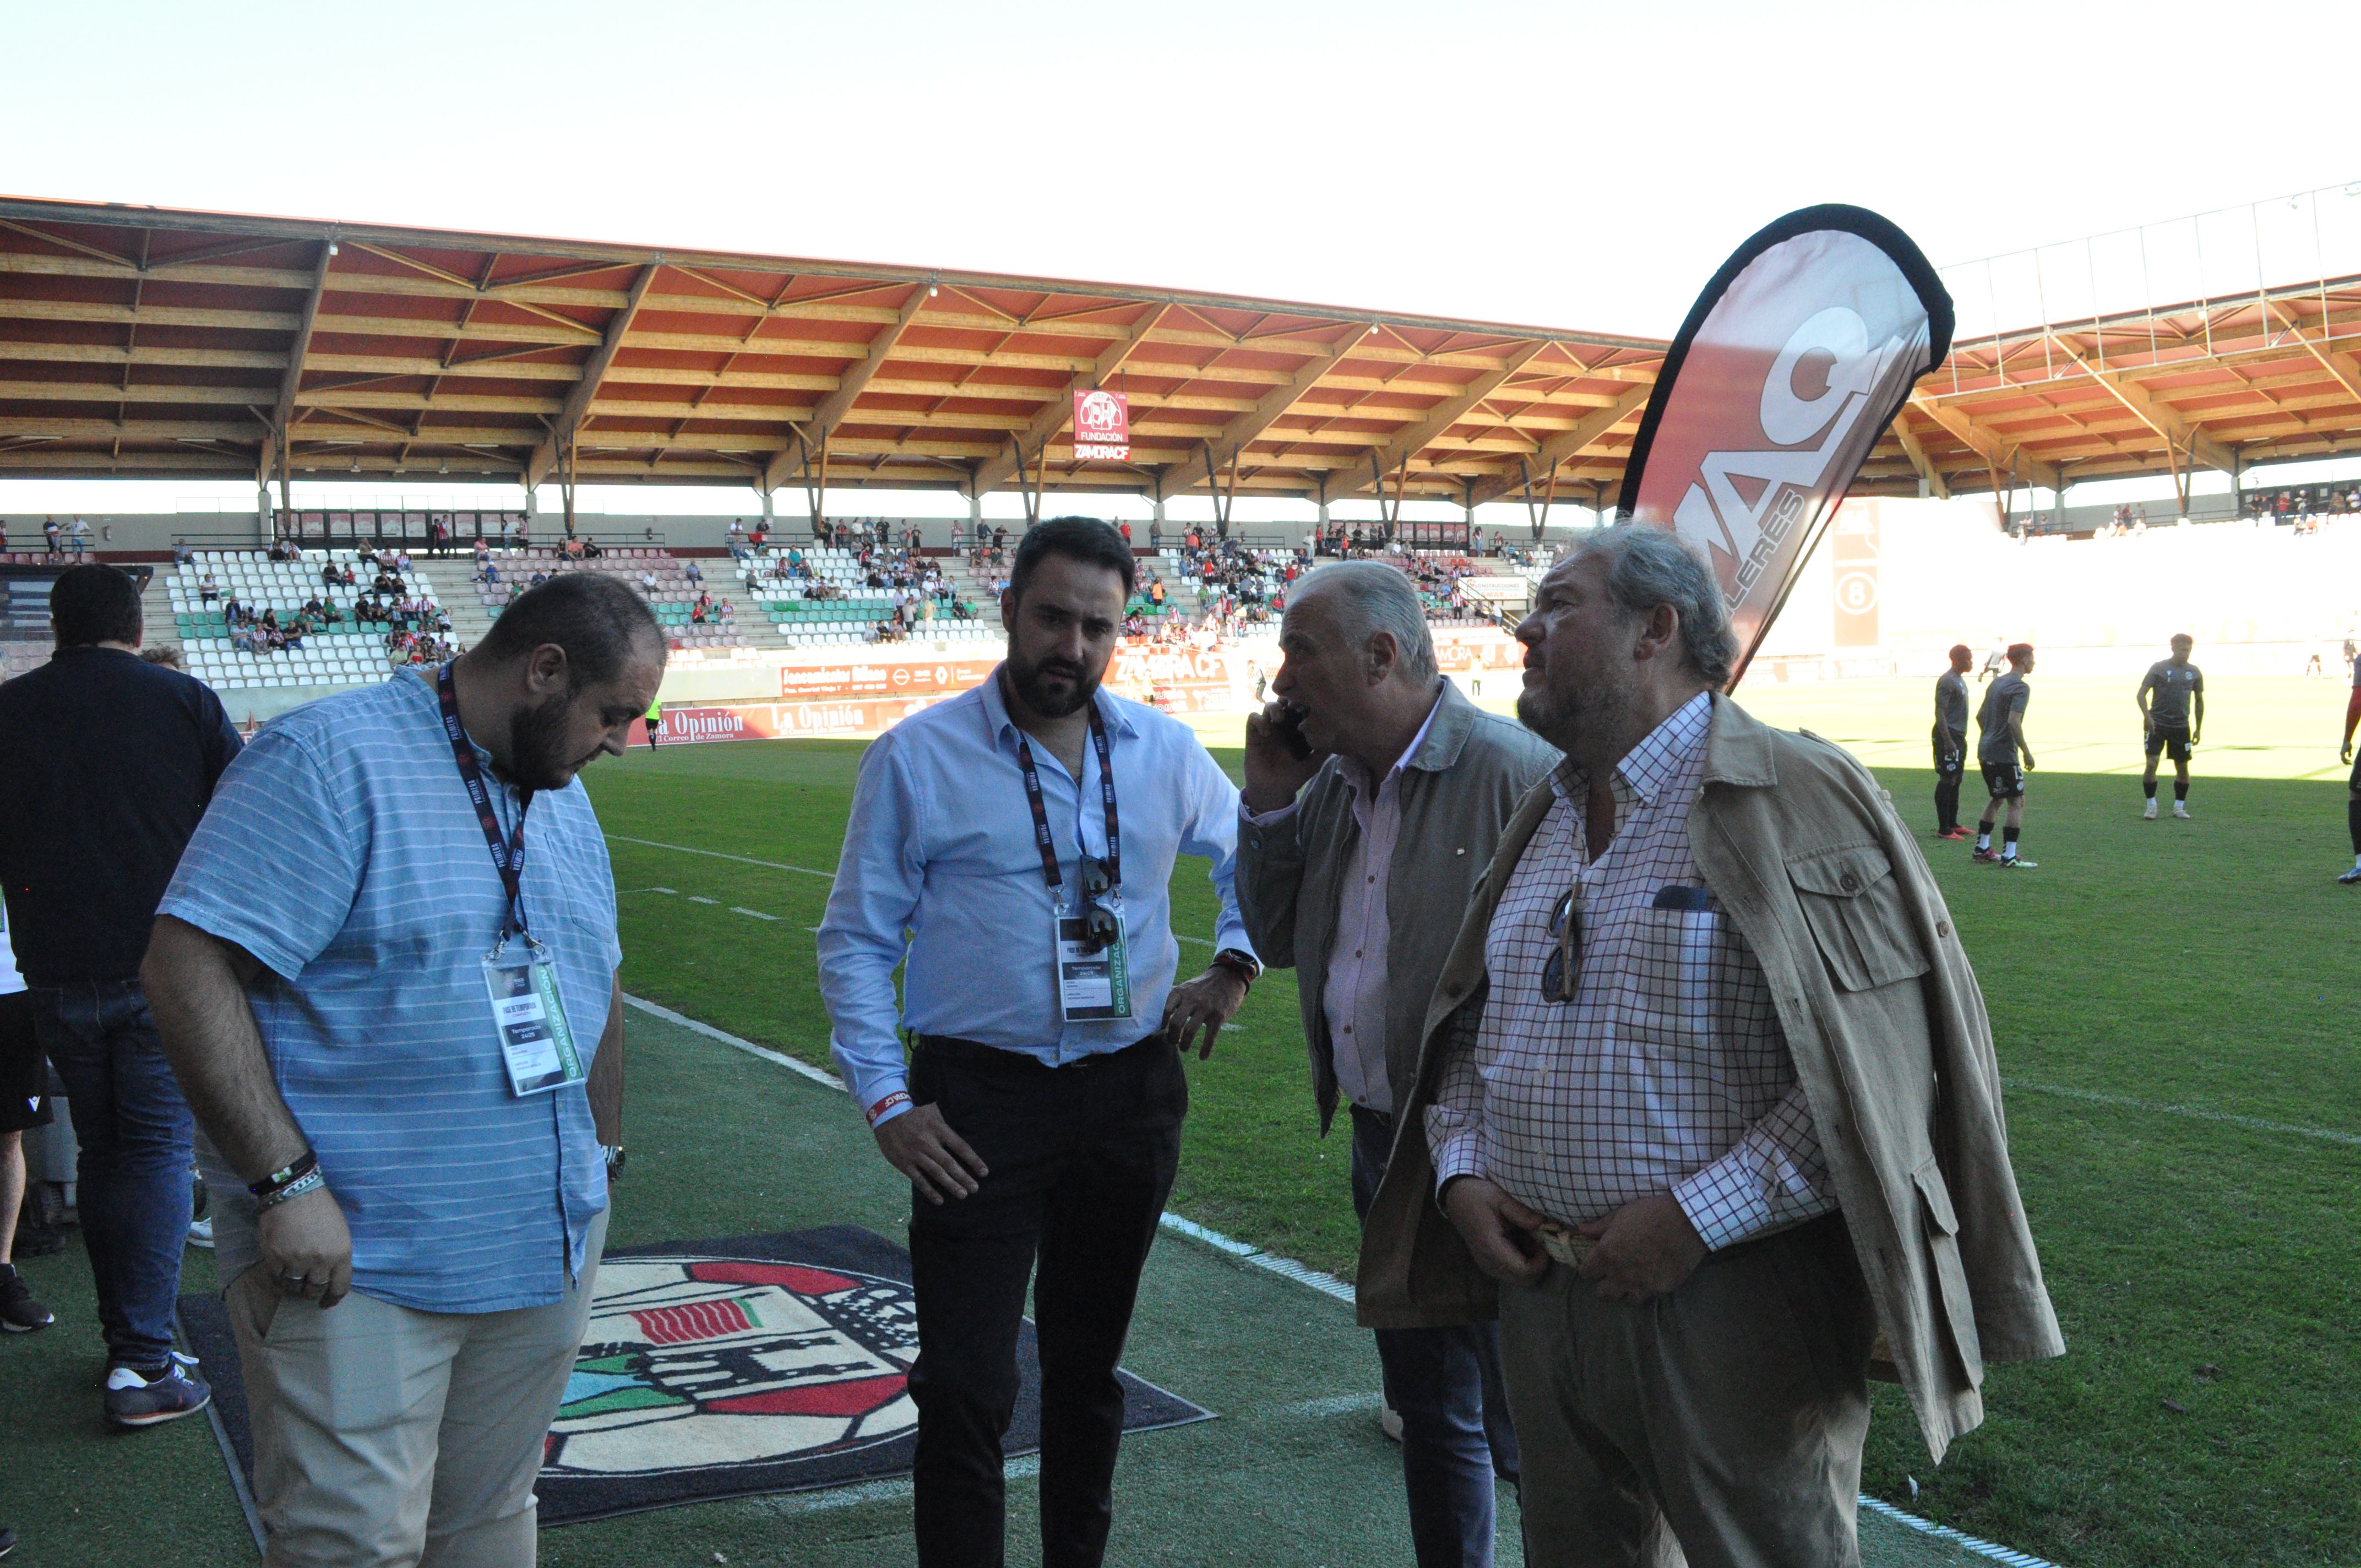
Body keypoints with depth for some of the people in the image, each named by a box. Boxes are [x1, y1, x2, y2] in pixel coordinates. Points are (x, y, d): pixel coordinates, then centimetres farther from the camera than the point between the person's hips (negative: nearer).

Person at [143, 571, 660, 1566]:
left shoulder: (562, 796, 14)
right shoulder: (331, 759, -12)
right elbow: (189, 965, -19)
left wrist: (601, 1156, 21)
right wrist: (287, 1182, -22)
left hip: (545, 1253, 7)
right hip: (353, 1268, -7)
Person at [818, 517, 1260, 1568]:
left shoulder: (1163, 752, 5)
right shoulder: (918, 759, -4)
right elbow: (856, 940, -1)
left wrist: (1234, 966, 6)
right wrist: (885, 1102, -8)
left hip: (1132, 1096, 4)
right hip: (980, 1103, -3)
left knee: (1087, 1364, 19)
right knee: (965, 1389, -7)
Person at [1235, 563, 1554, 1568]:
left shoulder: (1513, 773, -18)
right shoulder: (1331, 785, 8)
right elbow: (1276, 939, 14)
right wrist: (1269, 805, 0)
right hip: (1379, 1139, 8)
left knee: (1525, 1430, 2)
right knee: (1429, 1411, 21)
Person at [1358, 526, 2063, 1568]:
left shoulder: (1797, 798, -11)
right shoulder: (1545, 819, 12)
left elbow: (1883, 1064, -17)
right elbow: (1469, 1022, 20)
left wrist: (1699, 1215, -21)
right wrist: (1461, 1168, 2)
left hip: (1734, 1296, -6)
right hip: (1540, 1287, 7)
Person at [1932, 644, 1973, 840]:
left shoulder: (1960, 680, 16)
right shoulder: (1947, 681, -15)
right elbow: (1940, 712, -20)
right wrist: (1948, 741, -25)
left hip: (1959, 736, 10)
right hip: (1948, 736, -10)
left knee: (1956, 780, 14)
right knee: (1947, 780, -8)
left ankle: (1953, 824, 21)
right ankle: (1944, 829, -6)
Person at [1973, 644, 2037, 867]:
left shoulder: (1996, 683, 15)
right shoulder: (2020, 687, -13)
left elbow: (1980, 716, 19)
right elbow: (2013, 721, -22)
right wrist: (2026, 752, -17)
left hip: (1986, 751, 9)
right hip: (2004, 754, -9)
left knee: (1997, 799, 20)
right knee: (2017, 802, -2)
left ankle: (1981, 849, 23)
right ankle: (2009, 856, -5)